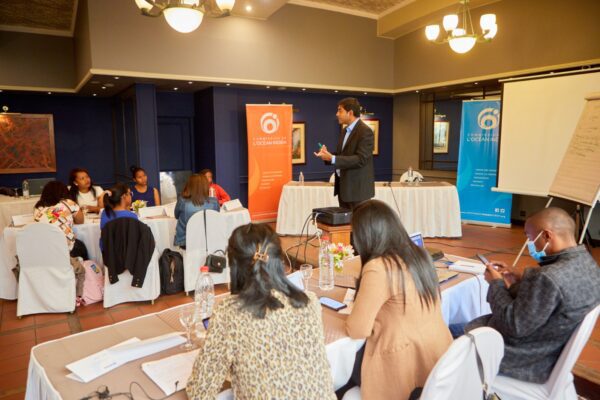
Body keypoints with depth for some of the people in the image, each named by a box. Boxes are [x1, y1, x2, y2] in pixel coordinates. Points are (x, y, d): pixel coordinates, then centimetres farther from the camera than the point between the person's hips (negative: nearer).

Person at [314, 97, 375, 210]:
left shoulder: (365, 131, -15)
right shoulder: (345, 131, 14)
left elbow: (360, 159, -23)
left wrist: (332, 158, -27)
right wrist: (328, 155, -2)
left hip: (357, 188, -8)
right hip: (343, 185, 9)